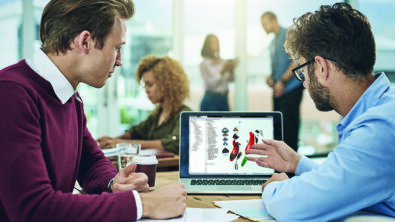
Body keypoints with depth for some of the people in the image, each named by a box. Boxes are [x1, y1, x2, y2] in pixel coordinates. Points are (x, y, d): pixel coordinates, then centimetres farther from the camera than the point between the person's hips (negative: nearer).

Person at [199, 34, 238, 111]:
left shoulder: (224, 62, 6)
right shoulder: (204, 64, -5)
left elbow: (231, 79, 0)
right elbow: (210, 83, -12)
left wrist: (231, 69, -19)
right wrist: (222, 72, -22)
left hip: (224, 99, 4)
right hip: (211, 100, -4)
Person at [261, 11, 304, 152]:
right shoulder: (273, 42, 19)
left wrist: (282, 81, -17)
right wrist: (272, 77, 9)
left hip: (291, 88, -9)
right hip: (278, 89, 9)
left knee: (289, 124, -10)